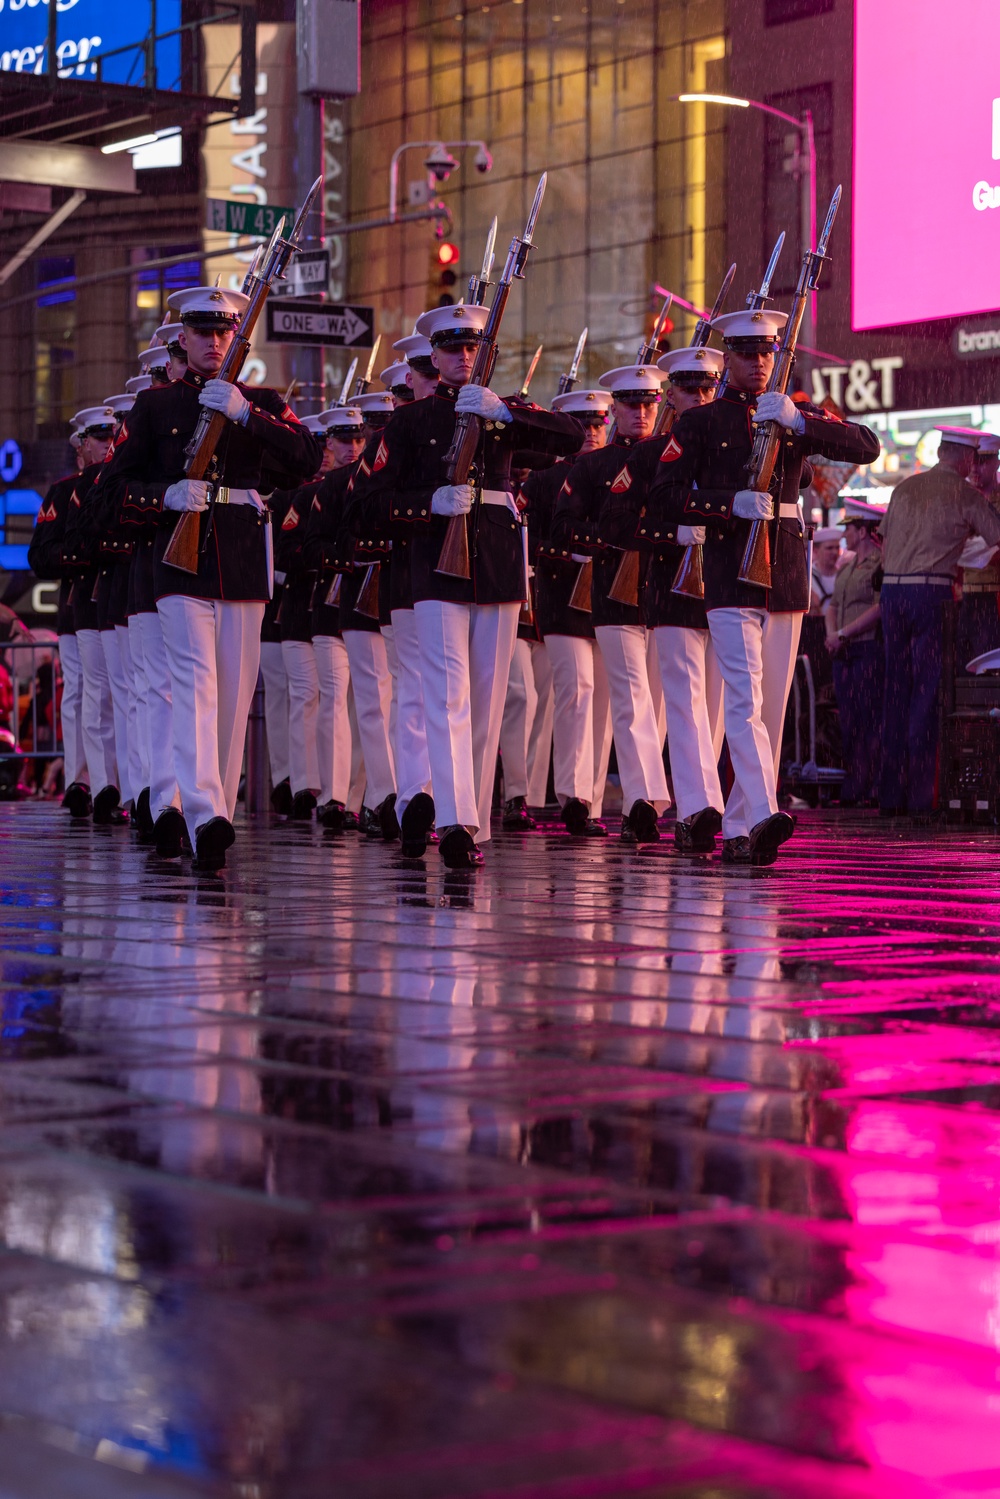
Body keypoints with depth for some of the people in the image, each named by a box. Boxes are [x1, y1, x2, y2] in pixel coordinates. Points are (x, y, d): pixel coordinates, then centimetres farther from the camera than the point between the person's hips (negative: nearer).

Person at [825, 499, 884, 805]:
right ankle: (851, 791, 8)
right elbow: (832, 606, 18)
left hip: (871, 650, -8)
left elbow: (880, 608, -15)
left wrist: (843, 634, -15)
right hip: (843, 654, 8)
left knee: (871, 722, -8)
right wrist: (831, 634, -1)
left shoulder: (883, 563, -7)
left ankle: (873, 791, -7)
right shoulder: (846, 567, 19)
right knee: (848, 724, 6)